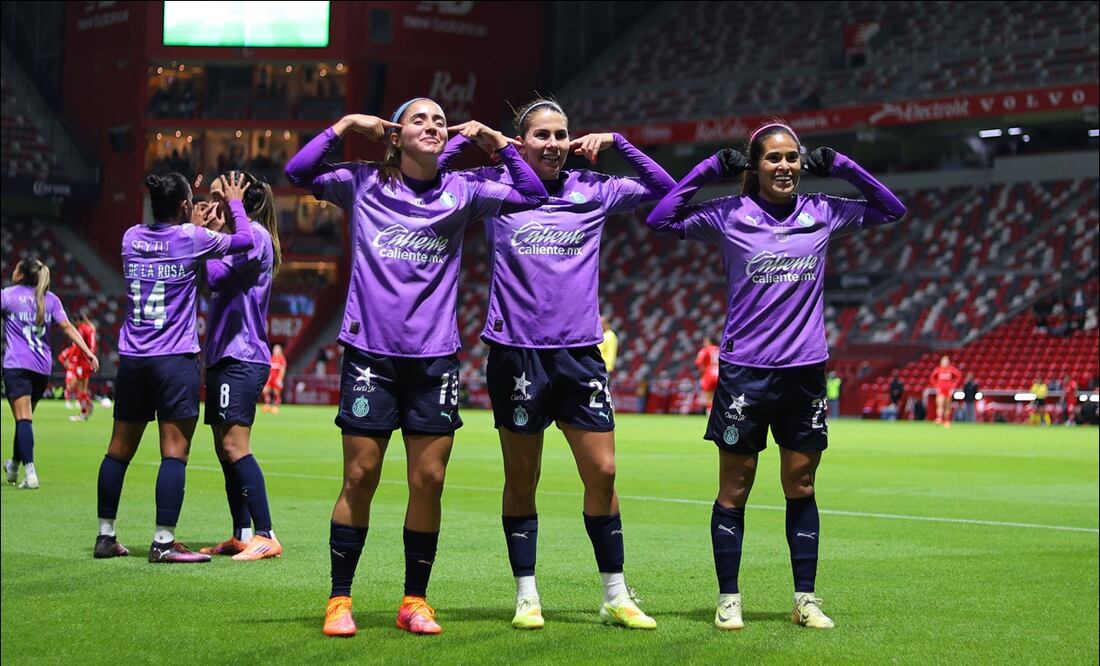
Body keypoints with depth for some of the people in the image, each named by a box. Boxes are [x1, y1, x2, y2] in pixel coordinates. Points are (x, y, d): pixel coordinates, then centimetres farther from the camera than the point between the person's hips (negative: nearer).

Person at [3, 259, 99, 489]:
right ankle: (14, 466, 33)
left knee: (23, 418, -9)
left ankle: (30, 473, -21)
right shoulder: (50, 299, 10)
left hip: (16, 364, -5)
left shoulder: (7, 295, 0)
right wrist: (87, 351, -4)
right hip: (42, 366, 5)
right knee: (26, 417, 18)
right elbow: (67, 326, 0)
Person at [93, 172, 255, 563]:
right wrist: (234, 203, 20)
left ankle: (105, 535, 17)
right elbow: (245, 240, 6)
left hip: (132, 357, 6)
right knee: (174, 452, -4)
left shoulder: (131, 238, 7)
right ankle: (163, 542, -7)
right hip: (174, 359, -6)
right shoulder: (192, 238, -7)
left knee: (120, 449, 11)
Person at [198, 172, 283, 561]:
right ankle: (241, 536, 14)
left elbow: (218, 275, -21)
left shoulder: (256, 233, -10)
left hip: (243, 358, -10)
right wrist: (209, 231, 12)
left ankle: (265, 536, -17)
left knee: (235, 446, -15)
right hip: (222, 356, 10)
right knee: (224, 449, 10)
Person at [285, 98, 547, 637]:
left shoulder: (461, 190, 8)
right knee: (359, 479, -1)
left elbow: (532, 194, 2)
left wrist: (495, 141, 1)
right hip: (370, 353, -2)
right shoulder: (363, 184, 4)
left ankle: (415, 601, 13)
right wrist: (346, 125, -3)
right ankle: (339, 600, 10)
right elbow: (298, 172, -5)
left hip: (434, 357, 2)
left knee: (429, 482, 1)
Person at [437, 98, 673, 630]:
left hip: (580, 352, 2)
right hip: (517, 352, -2)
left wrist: (614, 142, 6)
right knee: (521, 480, 5)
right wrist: (469, 137, -5)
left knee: (602, 474, 1)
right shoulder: (494, 188, 2)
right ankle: (526, 597, 15)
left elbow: (662, 187, 15)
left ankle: (616, 597, 11)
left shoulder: (592, 191, 8)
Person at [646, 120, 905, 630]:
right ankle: (729, 600, 12)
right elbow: (661, 218, -6)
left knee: (800, 487, 8)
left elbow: (891, 209, 15)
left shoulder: (822, 214, 6)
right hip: (744, 372, -2)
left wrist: (840, 166, 4)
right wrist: (711, 168, -7)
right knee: (734, 490, 3)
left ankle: (806, 600, 16)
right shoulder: (729, 216, -1)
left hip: (805, 372, 2)